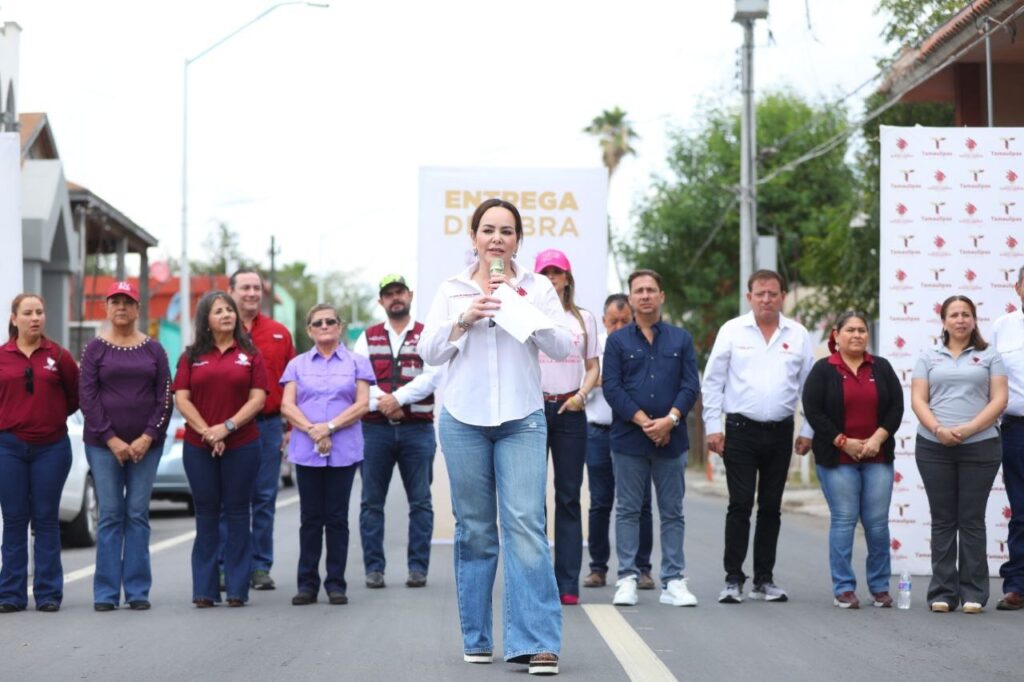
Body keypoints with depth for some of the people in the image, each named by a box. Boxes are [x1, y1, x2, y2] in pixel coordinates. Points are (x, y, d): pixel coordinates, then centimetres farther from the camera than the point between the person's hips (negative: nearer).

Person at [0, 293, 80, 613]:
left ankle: (48, 593, 8)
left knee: (46, 519, 3)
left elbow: (75, 395, 10)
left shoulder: (59, 356, 2)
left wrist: (54, 417, 7)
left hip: (51, 447, 0)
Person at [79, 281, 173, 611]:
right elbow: (87, 397, -2)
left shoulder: (153, 349, 7)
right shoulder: (95, 348, 4)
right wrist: (112, 440, -9)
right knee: (110, 515, -2)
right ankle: (106, 593, 1)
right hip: (103, 444, -1)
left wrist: (147, 438, -8)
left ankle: (138, 591, 5)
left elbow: (165, 397, 3)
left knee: (138, 514, 1)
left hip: (145, 444, 1)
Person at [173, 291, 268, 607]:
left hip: (242, 445, -1)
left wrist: (227, 427, -13)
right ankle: (204, 590, 8)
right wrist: (207, 433, -11)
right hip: (198, 447, 1)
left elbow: (258, 399, -2)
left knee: (237, 514, 2)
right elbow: (182, 398, 1)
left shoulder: (249, 355, 5)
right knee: (206, 516, 5)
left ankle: (237, 589, 7)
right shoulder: (192, 356, 8)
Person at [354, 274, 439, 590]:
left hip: (418, 429, -1)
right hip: (375, 428, 1)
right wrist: (383, 404, -13)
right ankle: (374, 567, 6)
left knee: (420, 501, 0)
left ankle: (418, 566, 5)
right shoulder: (368, 338, 13)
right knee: (371, 502, 1)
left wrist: (398, 398, -15)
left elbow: (431, 376, -6)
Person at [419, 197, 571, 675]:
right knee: (474, 529, 6)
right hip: (464, 419, 1)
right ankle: (476, 638, 15)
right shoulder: (452, 290, 9)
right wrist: (464, 319, -10)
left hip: (521, 420, -1)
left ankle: (536, 642, -14)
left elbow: (561, 347, -1)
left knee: (526, 524, -12)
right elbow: (429, 352, 5)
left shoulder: (536, 288, 7)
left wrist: (522, 309, -13)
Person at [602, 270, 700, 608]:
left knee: (672, 512, 4)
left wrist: (669, 420, -12)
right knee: (628, 511, 2)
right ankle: (627, 578, 7)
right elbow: (612, 387, -3)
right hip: (628, 438, -1)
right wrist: (645, 422, -12)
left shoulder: (680, 338, 10)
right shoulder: (618, 340, 5)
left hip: (672, 439, 1)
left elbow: (691, 386, 3)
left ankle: (673, 581, 6)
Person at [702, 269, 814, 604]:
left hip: (780, 432, 2)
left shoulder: (797, 335, 6)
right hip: (740, 430, -2)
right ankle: (733, 579, 0)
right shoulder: (732, 331, 1)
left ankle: (764, 579, 16)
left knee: (771, 508, 8)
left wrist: (807, 432, 4)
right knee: (740, 505, -5)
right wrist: (713, 427, -3)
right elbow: (713, 381, 2)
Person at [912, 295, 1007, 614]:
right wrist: (938, 428, -14)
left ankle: (973, 593, 5)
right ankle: (942, 592, 7)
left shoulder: (989, 356, 7)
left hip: (979, 446, -1)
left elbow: (999, 399, -1)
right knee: (943, 520, 4)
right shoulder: (929, 357, 11)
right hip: (934, 447, 1)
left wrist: (967, 429, -14)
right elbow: (918, 399, 4)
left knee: (972, 520, 1)